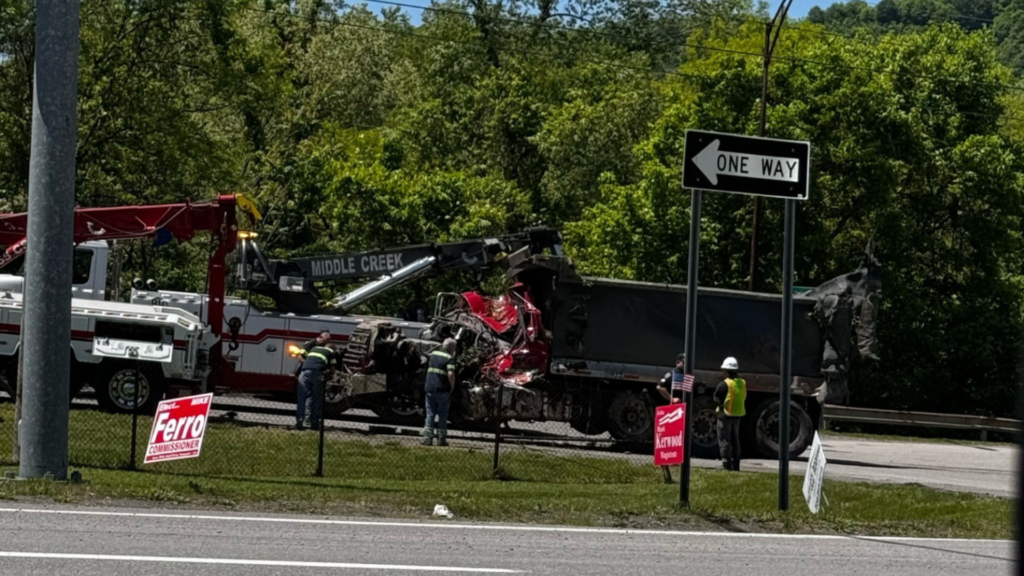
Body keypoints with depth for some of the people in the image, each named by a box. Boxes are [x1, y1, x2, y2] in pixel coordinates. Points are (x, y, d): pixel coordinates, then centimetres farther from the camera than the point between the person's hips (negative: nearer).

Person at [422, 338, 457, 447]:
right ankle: (441, 439, 7)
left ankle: (427, 438, -1)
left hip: (429, 388, 5)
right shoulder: (449, 358, -9)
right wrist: (452, 387, -8)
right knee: (443, 415, 5)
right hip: (442, 389, -5)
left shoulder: (433, 354, 12)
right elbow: (451, 374, -20)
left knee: (430, 414, 8)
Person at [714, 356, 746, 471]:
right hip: (738, 414, 6)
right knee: (735, 440, 16)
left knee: (724, 440, -1)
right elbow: (744, 398, 9)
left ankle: (726, 465, -6)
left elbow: (716, 399, -12)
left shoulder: (723, 384, -17)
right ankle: (735, 466, 19)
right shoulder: (742, 383, 3)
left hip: (725, 414, -6)